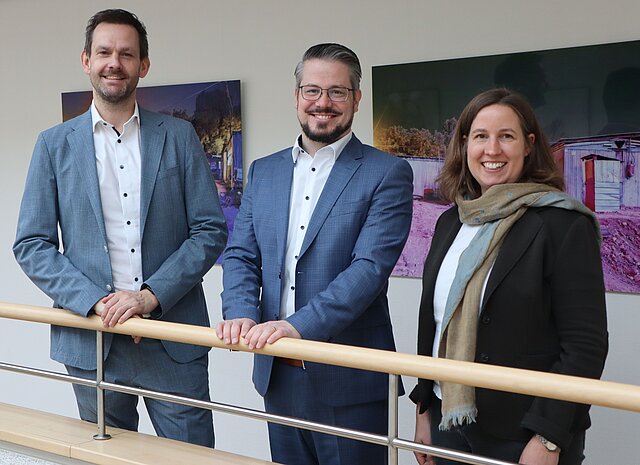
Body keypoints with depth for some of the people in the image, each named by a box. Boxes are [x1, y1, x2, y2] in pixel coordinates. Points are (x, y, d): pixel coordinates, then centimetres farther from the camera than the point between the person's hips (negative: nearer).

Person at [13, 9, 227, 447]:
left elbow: (211, 230, 0)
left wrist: (151, 296, -12)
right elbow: (31, 244, 2)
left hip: (174, 340, 0)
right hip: (92, 340, 1)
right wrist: (96, 302, -12)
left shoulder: (179, 136, 4)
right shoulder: (55, 144, 5)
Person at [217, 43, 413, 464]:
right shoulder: (264, 171, 11)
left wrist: (298, 325, -26)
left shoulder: (387, 173, -6)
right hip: (277, 374, 5)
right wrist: (241, 313, -12)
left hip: (347, 380, -5)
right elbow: (241, 256, 8)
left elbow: (370, 267, -16)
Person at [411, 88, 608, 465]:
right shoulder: (451, 222, 8)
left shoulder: (565, 224, -11)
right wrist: (424, 407, 13)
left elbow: (586, 344, -14)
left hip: (523, 434, -5)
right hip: (449, 421, 5)